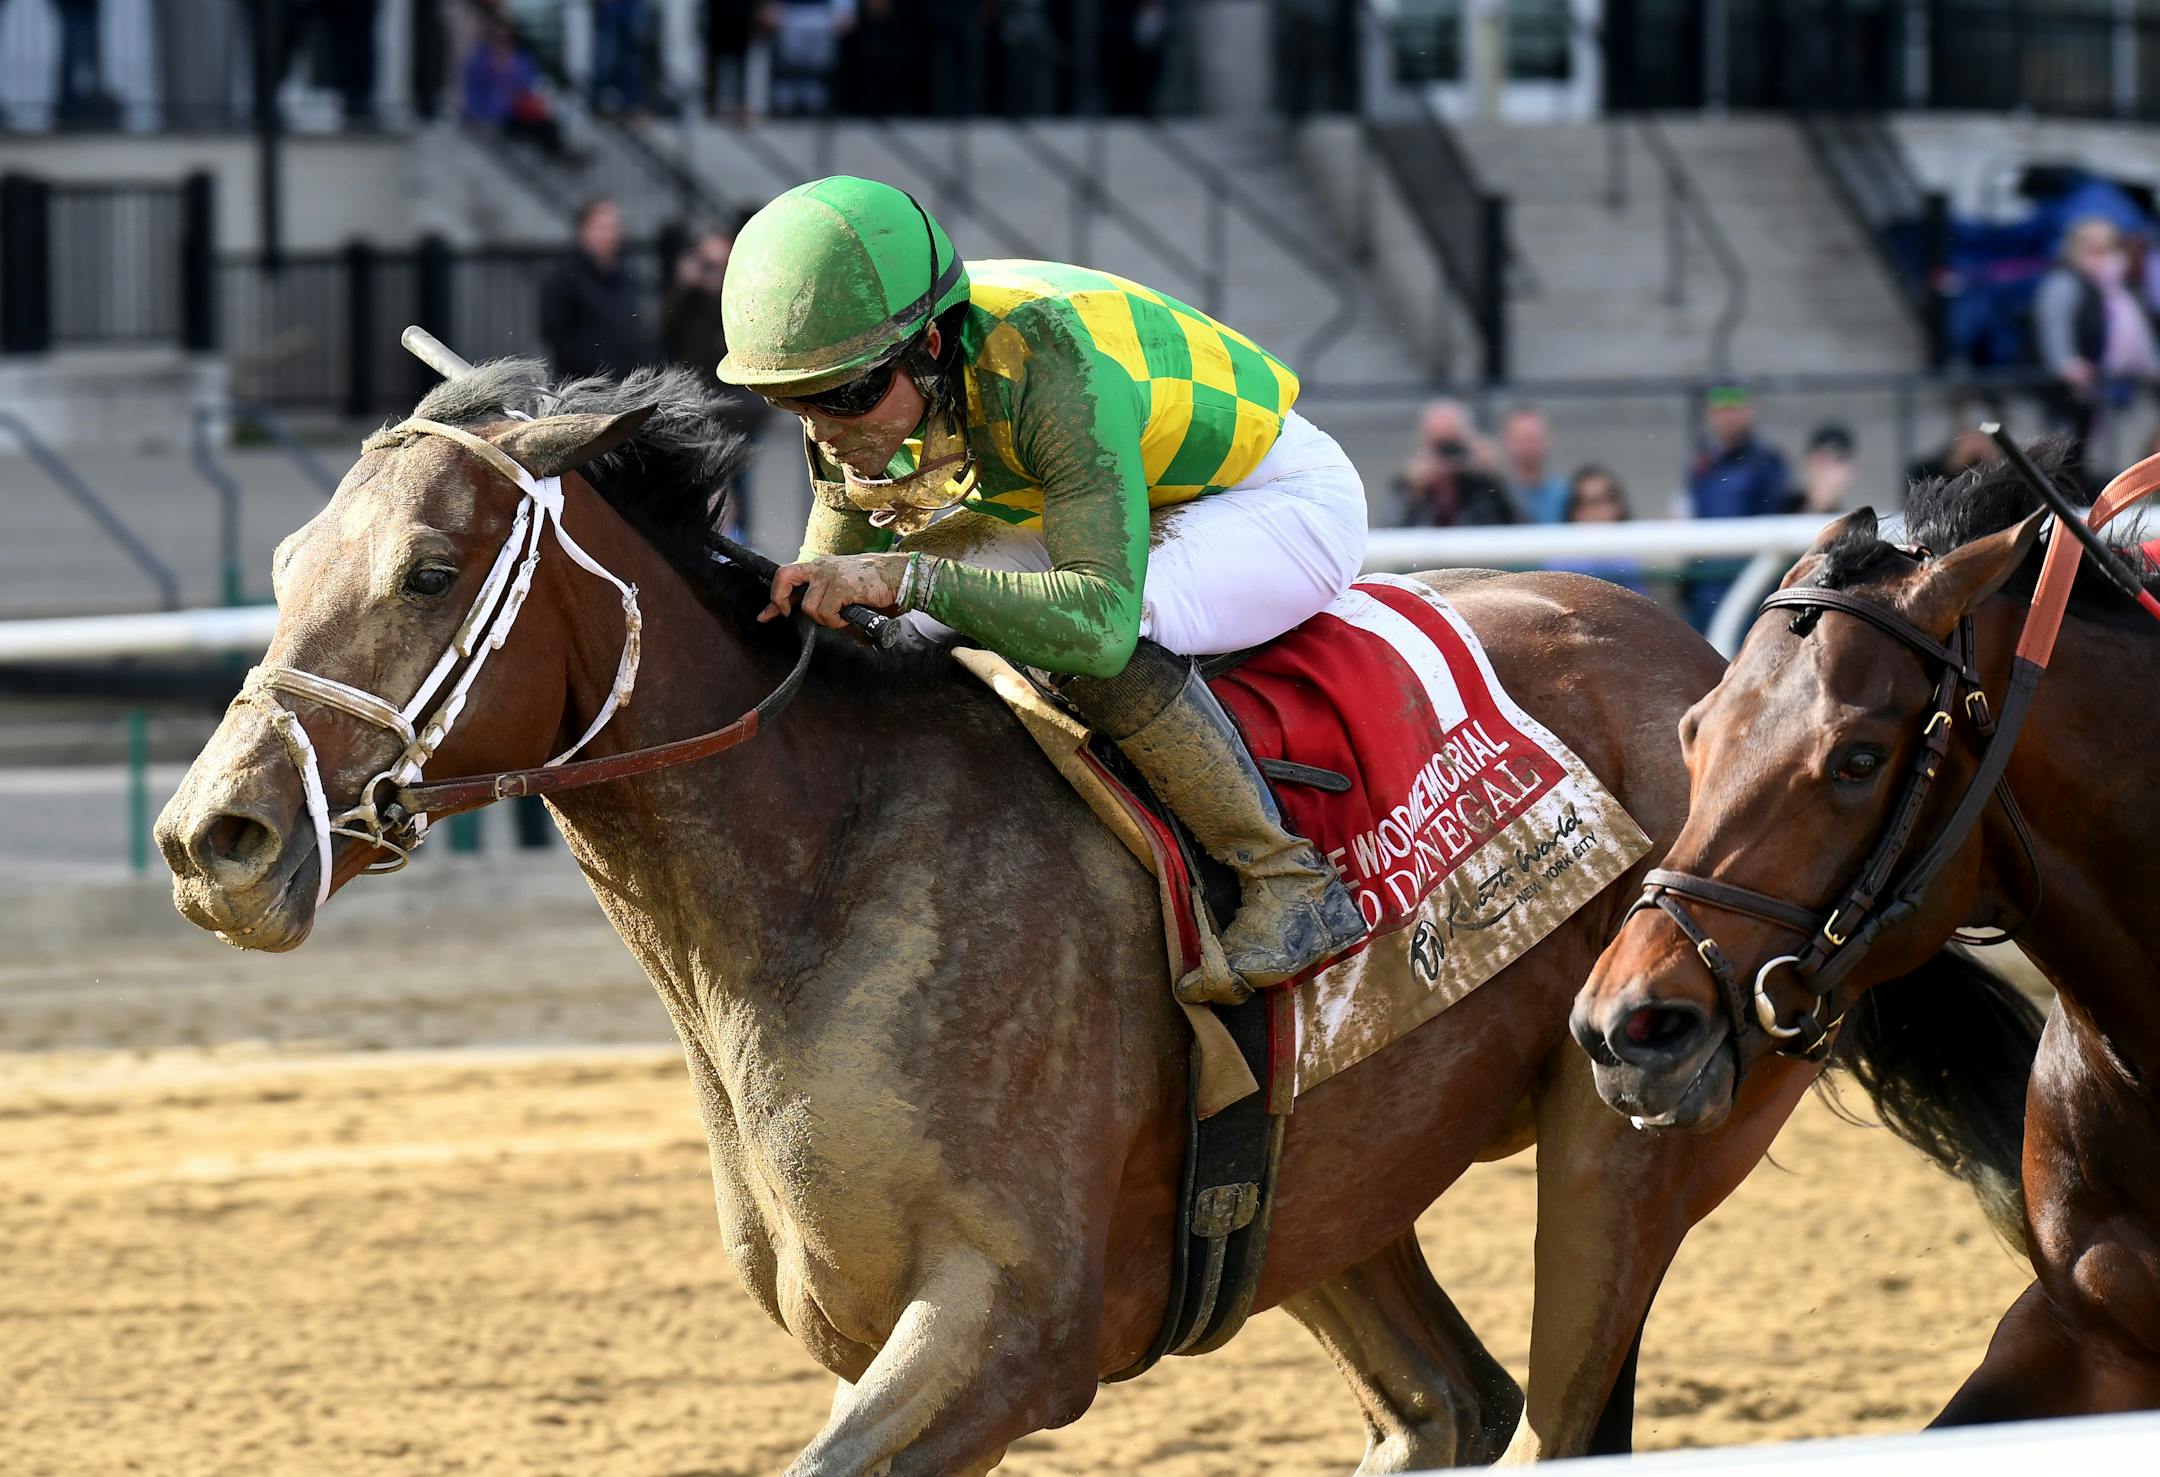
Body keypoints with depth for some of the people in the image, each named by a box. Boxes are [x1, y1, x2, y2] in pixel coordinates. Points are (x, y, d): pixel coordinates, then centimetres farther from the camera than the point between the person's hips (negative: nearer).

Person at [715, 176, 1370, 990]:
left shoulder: (1052, 371, -39)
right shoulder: (871, 382, -15)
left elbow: (1101, 619, -49)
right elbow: (831, 578, 1)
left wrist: (906, 577, -56)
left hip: (1285, 503, -8)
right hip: (1139, 502, 8)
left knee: (1106, 651, -36)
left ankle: (1290, 884, -21)